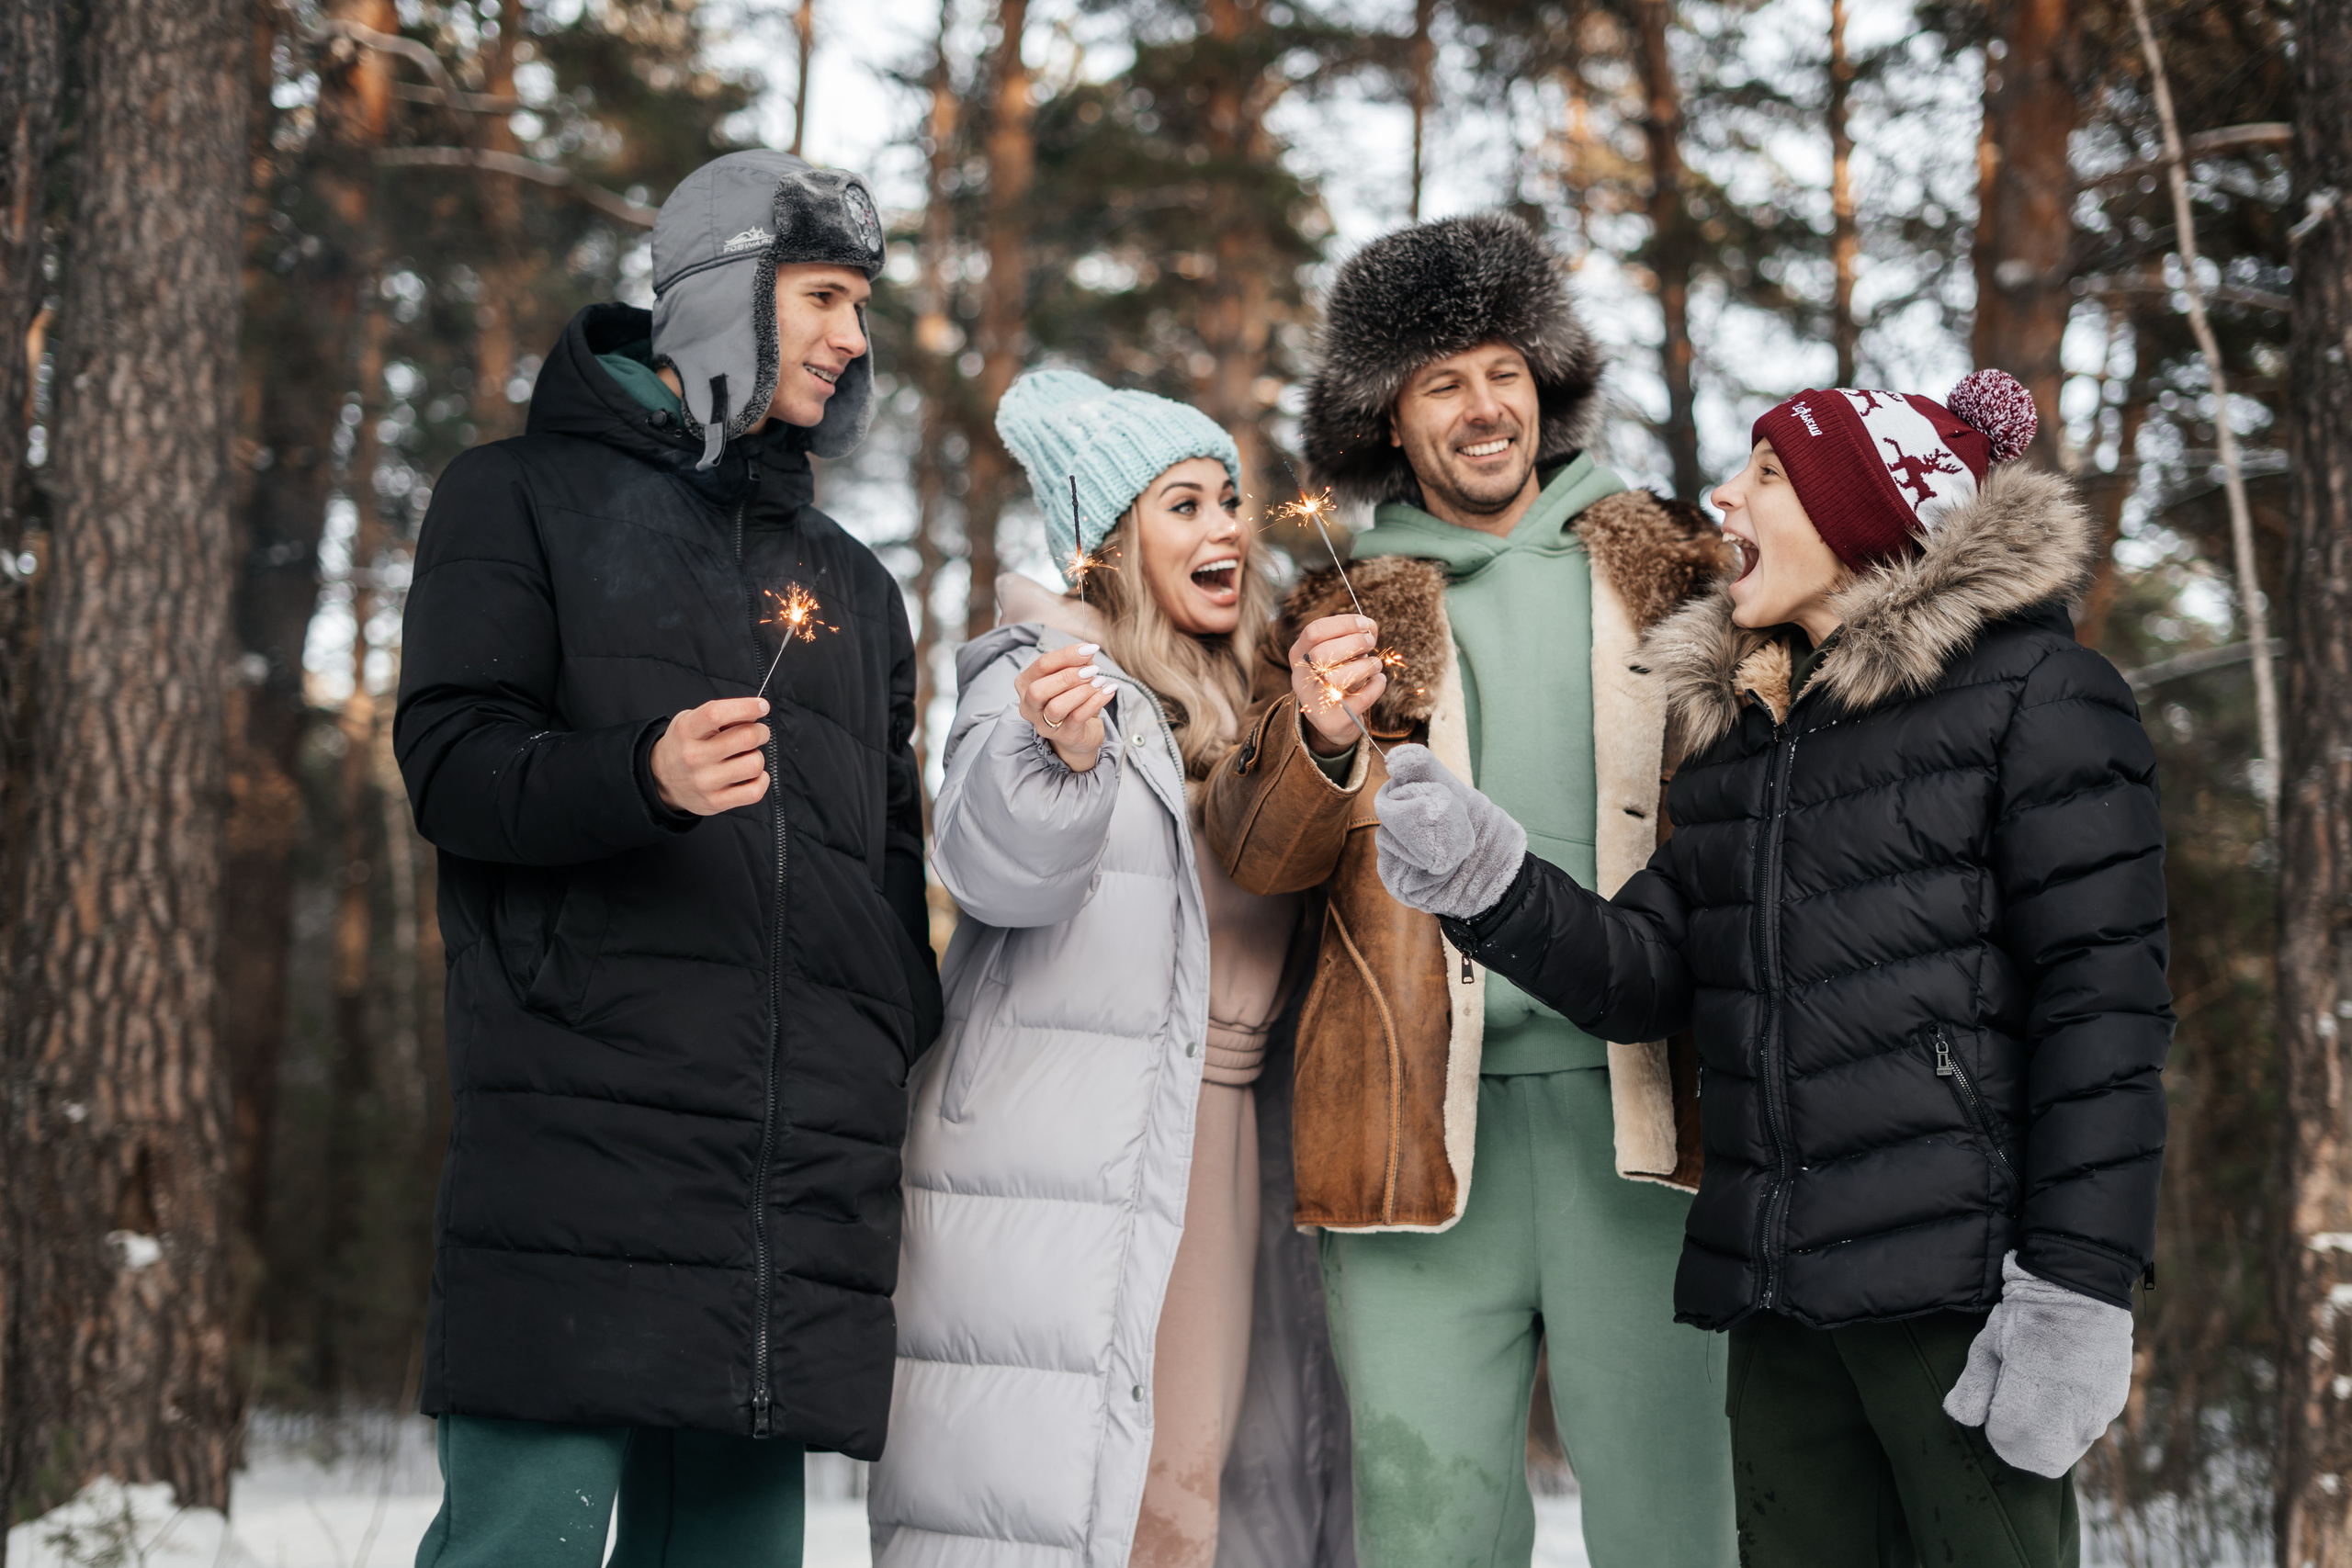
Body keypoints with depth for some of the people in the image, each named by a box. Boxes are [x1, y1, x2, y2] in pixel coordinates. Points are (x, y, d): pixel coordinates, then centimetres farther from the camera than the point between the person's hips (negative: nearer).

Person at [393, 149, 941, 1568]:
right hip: (582, 1120, -5)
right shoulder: (527, 498, 10)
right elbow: (450, 759, -3)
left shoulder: (853, 581, 26)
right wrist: (644, 776, -22)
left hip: (808, 1158, 5)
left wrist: (920, 1081, 15)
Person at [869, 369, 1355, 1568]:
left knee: (1193, 1472, 5)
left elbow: (1292, 873, 29)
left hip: (1230, 1143, 7)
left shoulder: (1248, 701, 19)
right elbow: (994, 870, -21)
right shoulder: (1040, 672, -4)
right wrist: (1060, 757, -40)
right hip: (1070, 1160, -7)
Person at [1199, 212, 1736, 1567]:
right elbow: (1259, 857, 6)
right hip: (1422, 1120, 1)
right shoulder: (1344, 611, 15)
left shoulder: (1669, 567, 14)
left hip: (1637, 1101, 0)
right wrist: (1321, 740, -15)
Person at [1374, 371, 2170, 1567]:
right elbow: (1642, 976, 12)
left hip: (1950, 1278, -6)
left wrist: (2076, 1288, -16)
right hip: (1777, 1289, 6)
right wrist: (1489, 884, -7)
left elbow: (2103, 1000, -9)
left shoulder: (2033, 693, -2)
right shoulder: (1739, 724, 18)